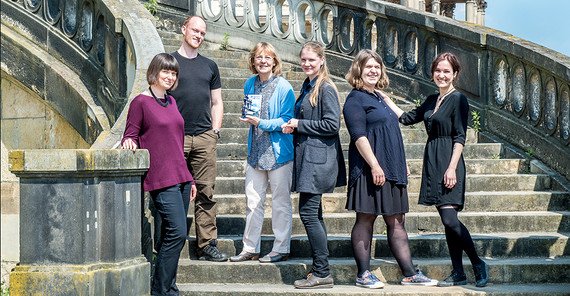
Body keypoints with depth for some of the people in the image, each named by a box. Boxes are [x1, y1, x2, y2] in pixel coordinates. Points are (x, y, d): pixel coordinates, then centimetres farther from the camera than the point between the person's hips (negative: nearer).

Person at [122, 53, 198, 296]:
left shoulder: (171, 102, 17)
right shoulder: (140, 102, -3)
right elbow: (130, 136, -2)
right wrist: (129, 144, -27)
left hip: (180, 177, 7)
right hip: (160, 180, -7)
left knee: (172, 236, 8)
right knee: (177, 232, -14)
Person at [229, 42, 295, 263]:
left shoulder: (284, 87, -9)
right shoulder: (250, 84, 10)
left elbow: (286, 120, -11)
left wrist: (262, 123, -22)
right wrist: (248, 116, 1)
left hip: (279, 151, -6)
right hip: (255, 151, 6)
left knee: (280, 201, 1)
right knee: (252, 200, 10)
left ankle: (281, 249, 11)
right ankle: (250, 248, 19)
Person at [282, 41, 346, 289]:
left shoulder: (326, 89, -11)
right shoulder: (307, 87, 16)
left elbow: (332, 125, -18)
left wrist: (299, 125, -13)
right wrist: (293, 126, 6)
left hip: (318, 159, -10)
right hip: (307, 157, 10)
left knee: (308, 212, -11)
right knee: (313, 213, 11)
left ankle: (322, 274, -6)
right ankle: (320, 271, 17)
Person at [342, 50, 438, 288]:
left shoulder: (379, 97, 20)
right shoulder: (355, 99, -7)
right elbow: (359, 135, -16)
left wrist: (402, 163, 20)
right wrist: (374, 165, -22)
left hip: (391, 168, 8)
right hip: (370, 168, -8)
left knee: (396, 221, 8)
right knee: (366, 219, -2)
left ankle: (409, 273, 10)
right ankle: (363, 274, 4)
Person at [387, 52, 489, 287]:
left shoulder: (458, 100, -7)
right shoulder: (432, 101, 16)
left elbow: (460, 138, -11)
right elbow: (407, 118, 24)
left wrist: (452, 168, -19)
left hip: (448, 163, -8)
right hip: (432, 162, 8)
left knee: (450, 219, -14)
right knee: (447, 221, 8)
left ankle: (478, 264, 0)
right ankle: (458, 273, 11)